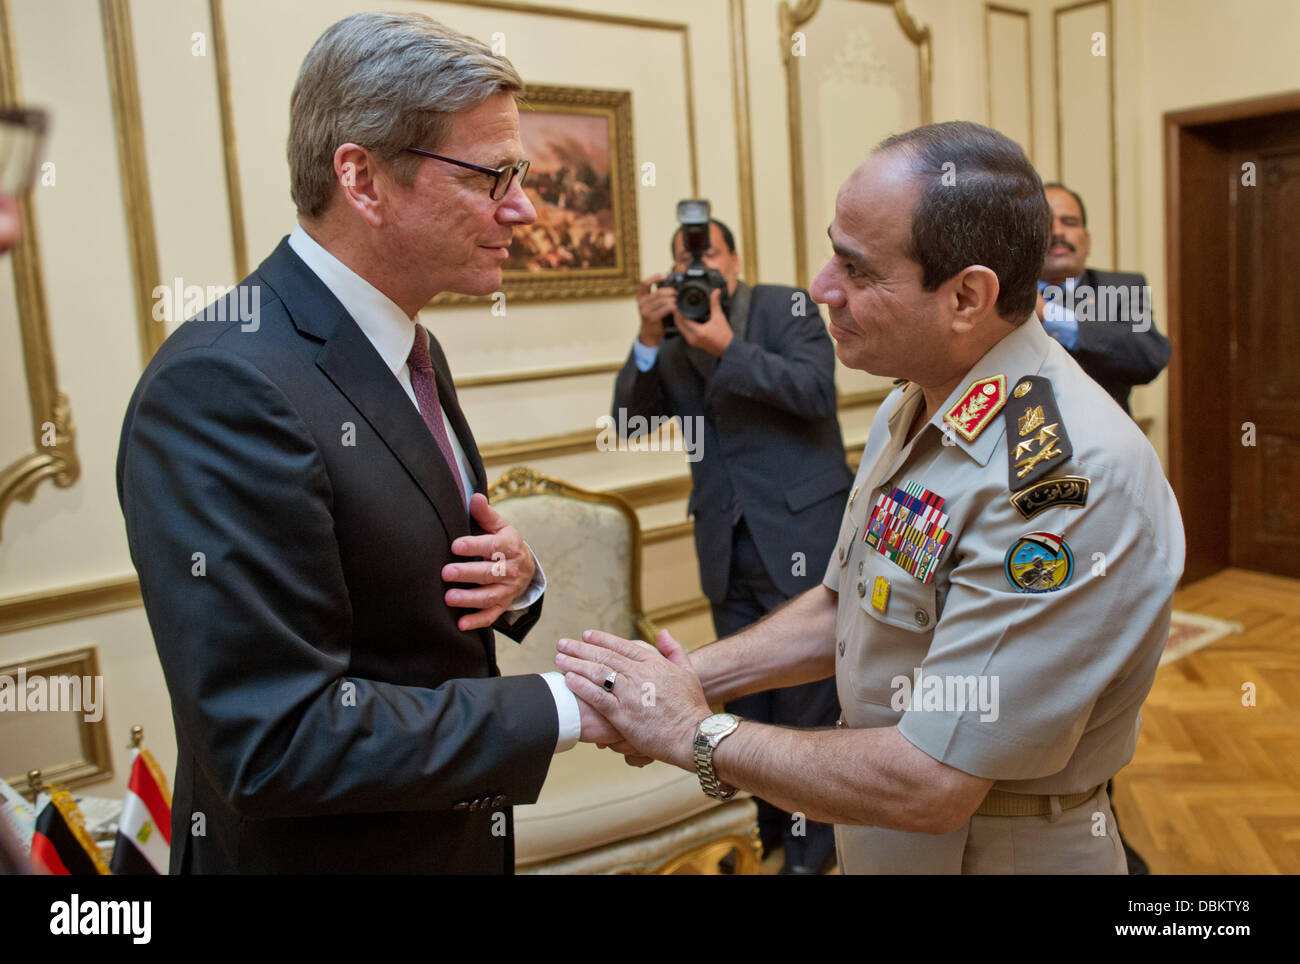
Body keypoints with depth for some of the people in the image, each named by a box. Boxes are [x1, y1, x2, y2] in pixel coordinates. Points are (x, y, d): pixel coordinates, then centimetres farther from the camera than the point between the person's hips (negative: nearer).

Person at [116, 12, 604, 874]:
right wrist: (563, 707, -23)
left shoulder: (411, 349, 3)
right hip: (315, 851, -7)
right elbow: (275, 742, -28)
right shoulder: (225, 387, -26)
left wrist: (516, 577, -11)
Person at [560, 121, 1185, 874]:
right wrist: (689, 676, -5)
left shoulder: (1069, 481, -31)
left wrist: (695, 734, -19)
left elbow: (929, 788, -29)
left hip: (1002, 849, -7)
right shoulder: (914, 408, -1)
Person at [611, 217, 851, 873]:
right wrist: (648, 339, -12)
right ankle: (770, 825, 32)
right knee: (747, 696, 14)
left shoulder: (786, 306, -1)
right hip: (726, 543, 5)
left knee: (807, 694, 3)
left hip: (799, 531, -4)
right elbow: (630, 417, 1)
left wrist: (726, 345, -22)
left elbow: (816, 390, -15)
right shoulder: (672, 338, 10)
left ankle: (812, 846, 19)